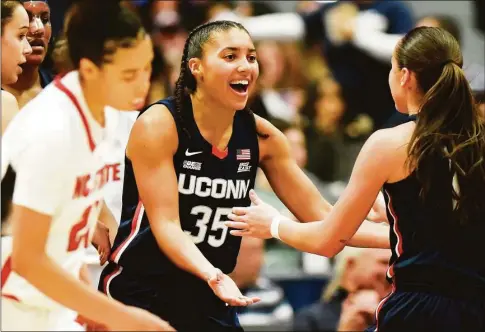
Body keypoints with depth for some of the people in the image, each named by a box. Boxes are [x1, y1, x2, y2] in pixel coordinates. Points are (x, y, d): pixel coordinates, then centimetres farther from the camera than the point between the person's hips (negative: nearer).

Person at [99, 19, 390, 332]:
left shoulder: (260, 136, 0)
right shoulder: (158, 125, -15)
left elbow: (320, 215, 4)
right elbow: (166, 224, -22)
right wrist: (211, 274, -39)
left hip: (208, 300, 5)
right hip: (138, 294, -5)